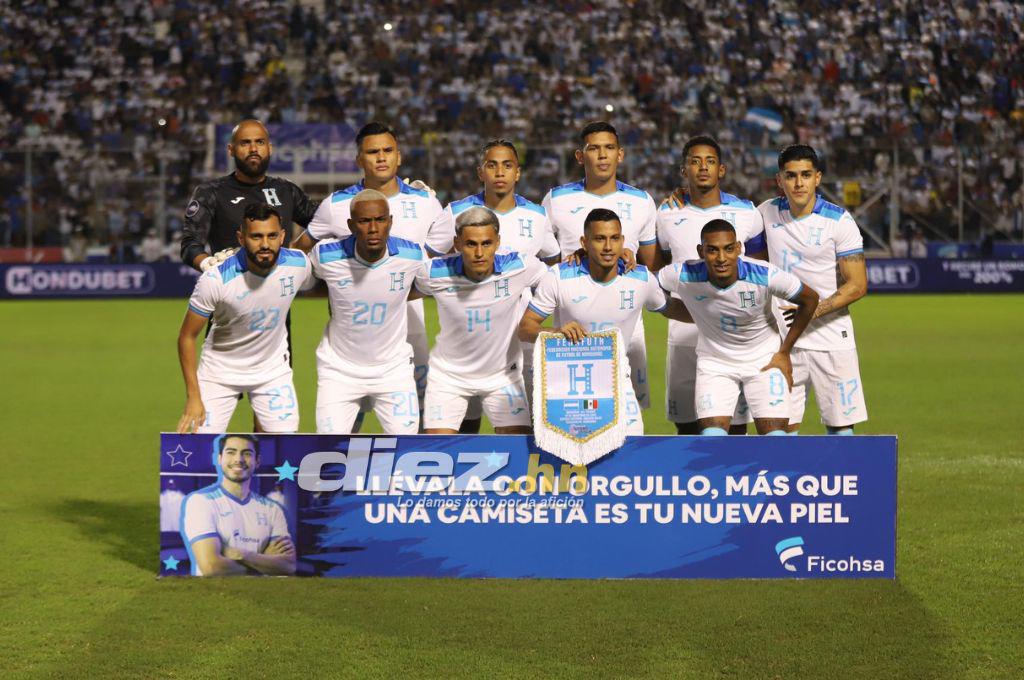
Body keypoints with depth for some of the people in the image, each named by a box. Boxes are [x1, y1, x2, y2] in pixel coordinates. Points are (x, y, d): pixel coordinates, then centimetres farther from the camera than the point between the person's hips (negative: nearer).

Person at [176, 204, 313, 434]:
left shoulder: (299, 264, -17)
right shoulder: (215, 280, -27)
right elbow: (187, 337, -16)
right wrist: (193, 397, -18)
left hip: (273, 370, 3)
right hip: (220, 371, -3)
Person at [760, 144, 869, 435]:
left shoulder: (839, 220, -8)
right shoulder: (767, 212, 3)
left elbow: (857, 285, -10)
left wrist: (815, 310, -22)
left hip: (832, 340, -3)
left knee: (840, 426, -2)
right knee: (784, 427, 2)